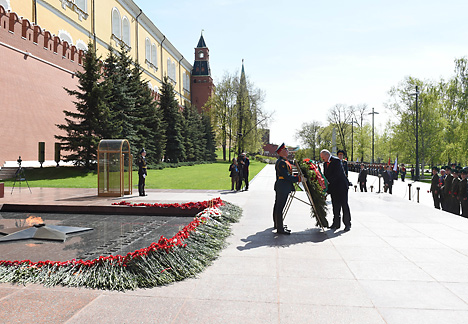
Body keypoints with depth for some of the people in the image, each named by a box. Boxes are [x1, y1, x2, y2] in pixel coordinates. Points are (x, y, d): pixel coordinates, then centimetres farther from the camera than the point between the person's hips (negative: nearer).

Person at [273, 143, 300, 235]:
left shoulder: (282, 161, 15)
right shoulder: (281, 162, -19)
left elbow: (287, 174, 21)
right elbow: (287, 176, -23)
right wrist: (299, 179, -20)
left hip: (280, 187, 11)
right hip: (283, 188, -11)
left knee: (277, 206, 19)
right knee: (280, 207, -6)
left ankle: (277, 224, 33)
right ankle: (280, 229, -2)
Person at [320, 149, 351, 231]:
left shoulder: (336, 161, -11)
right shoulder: (325, 163, 12)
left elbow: (336, 174, -20)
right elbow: (325, 176, 13)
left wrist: (328, 181, -23)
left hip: (341, 186, -7)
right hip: (333, 187, 7)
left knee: (344, 205, -3)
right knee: (335, 206, 8)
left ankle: (347, 224, 4)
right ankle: (336, 224, 14)